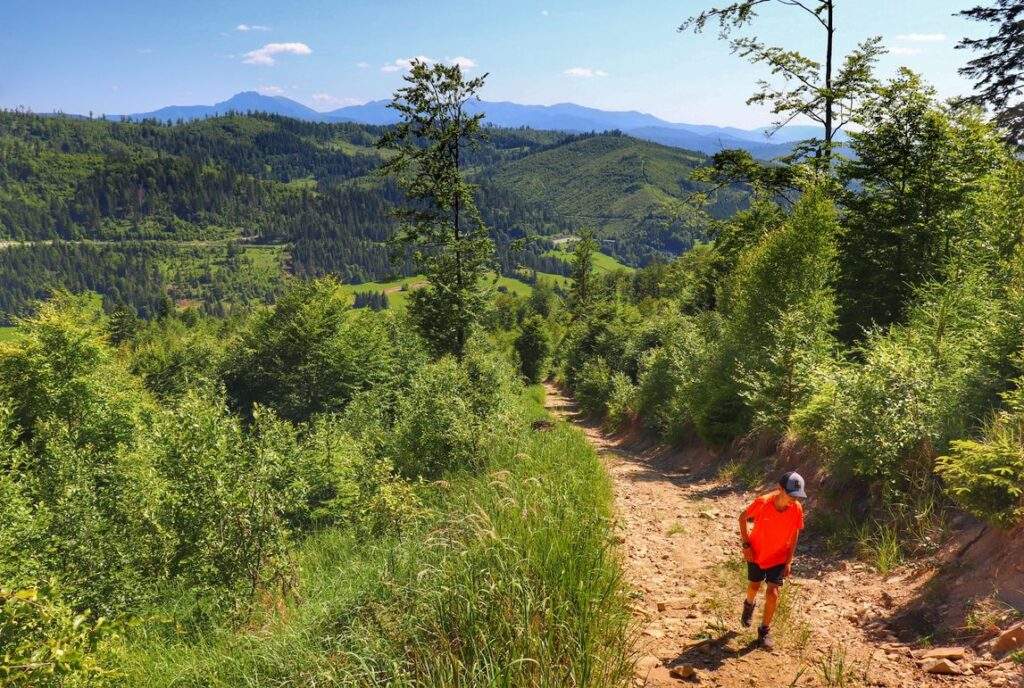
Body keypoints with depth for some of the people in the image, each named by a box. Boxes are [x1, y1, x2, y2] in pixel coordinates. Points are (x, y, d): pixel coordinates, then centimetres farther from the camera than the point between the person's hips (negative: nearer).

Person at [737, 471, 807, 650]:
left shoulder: (797, 509, -22)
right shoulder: (763, 503, -29)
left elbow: (794, 535, -7)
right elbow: (743, 518, -12)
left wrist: (789, 562, -5)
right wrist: (746, 544, -15)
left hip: (778, 558, 1)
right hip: (756, 554, 0)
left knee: (773, 593, -6)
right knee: (754, 587, 18)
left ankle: (765, 631, 14)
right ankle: (749, 604, 53)